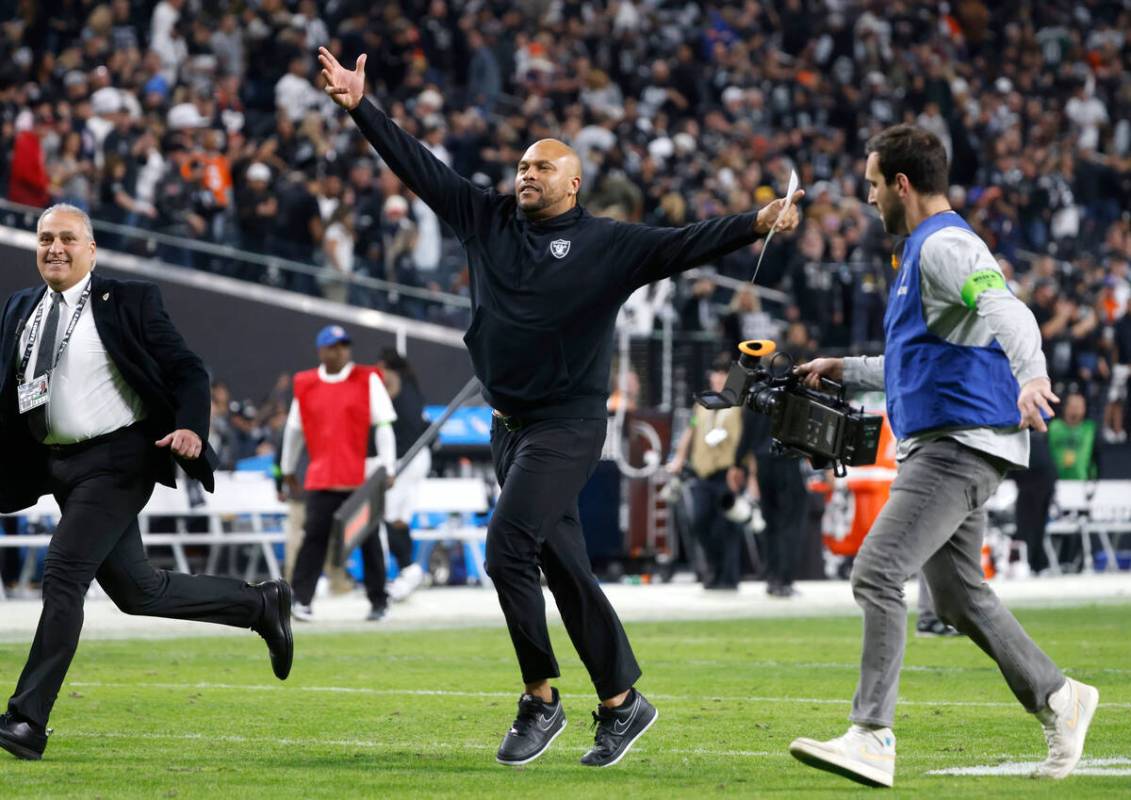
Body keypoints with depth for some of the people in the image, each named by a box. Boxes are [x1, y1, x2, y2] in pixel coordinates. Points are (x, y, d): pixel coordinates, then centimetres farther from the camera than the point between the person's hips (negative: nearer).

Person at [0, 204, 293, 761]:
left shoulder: (128, 302, -4)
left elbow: (186, 371, -6)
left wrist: (191, 427, -23)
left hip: (117, 460, -7)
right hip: (59, 466, 7)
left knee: (63, 576, -17)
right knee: (137, 592, 13)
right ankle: (261, 606, 33)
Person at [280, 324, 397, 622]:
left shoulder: (368, 380, 2)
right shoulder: (305, 385, 9)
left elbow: (383, 425, -2)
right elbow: (295, 429, 19)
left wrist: (386, 467, -10)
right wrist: (288, 470, 24)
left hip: (362, 476, -1)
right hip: (321, 479, 1)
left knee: (369, 540, 4)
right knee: (315, 536, -8)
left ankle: (378, 602, 12)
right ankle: (300, 600, -9)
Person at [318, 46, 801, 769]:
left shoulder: (606, 245, -4)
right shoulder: (488, 220, 10)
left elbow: (681, 247, -14)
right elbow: (421, 168, 10)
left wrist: (753, 226, -28)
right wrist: (362, 108, 7)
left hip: (568, 427, -6)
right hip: (511, 428, 6)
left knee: (507, 547, -17)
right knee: (564, 568, 9)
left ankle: (541, 698, -7)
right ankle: (622, 701, 17)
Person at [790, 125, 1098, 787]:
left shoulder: (946, 245, -11)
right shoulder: (923, 250, 23)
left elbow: (1008, 311, -29)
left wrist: (1031, 375, -47)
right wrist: (846, 370, 32)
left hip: (960, 444, -11)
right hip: (937, 444, 11)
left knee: (878, 572, -18)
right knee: (959, 596, 16)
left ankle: (873, 738, -22)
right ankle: (1059, 699, 27)